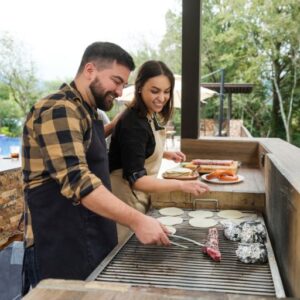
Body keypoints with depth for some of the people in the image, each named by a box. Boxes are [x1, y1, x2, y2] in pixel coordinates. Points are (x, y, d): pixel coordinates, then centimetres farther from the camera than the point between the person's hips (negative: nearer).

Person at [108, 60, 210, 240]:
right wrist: (182, 185, -38)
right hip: (126, 199, -9)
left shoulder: (152, 116, 2)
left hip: (141, 197, 9)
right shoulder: (133, 124, -25)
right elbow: (135, 178, -31)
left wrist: (165, 154, 6)